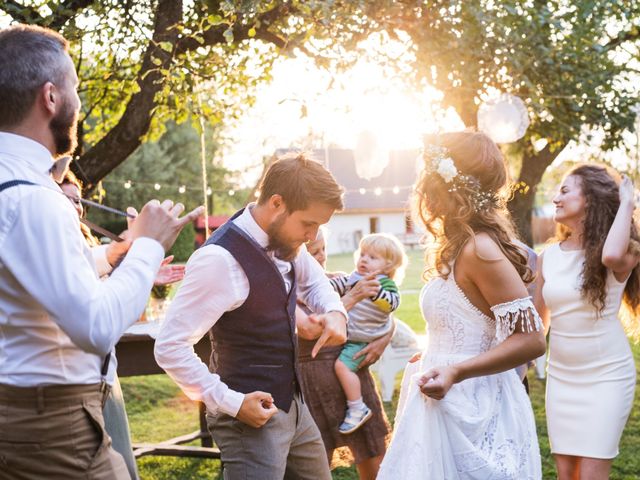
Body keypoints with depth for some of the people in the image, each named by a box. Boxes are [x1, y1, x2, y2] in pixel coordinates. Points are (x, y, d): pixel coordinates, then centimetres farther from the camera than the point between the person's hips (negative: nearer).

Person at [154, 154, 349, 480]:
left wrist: (335, 313, 0)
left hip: (293, 404, 9)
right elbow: (169, 348, -23)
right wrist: (231, 403, -22)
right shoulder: (221, 259, -25)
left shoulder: (287, 240, 0)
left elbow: (313, 281, 22)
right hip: (252, 415, -8)